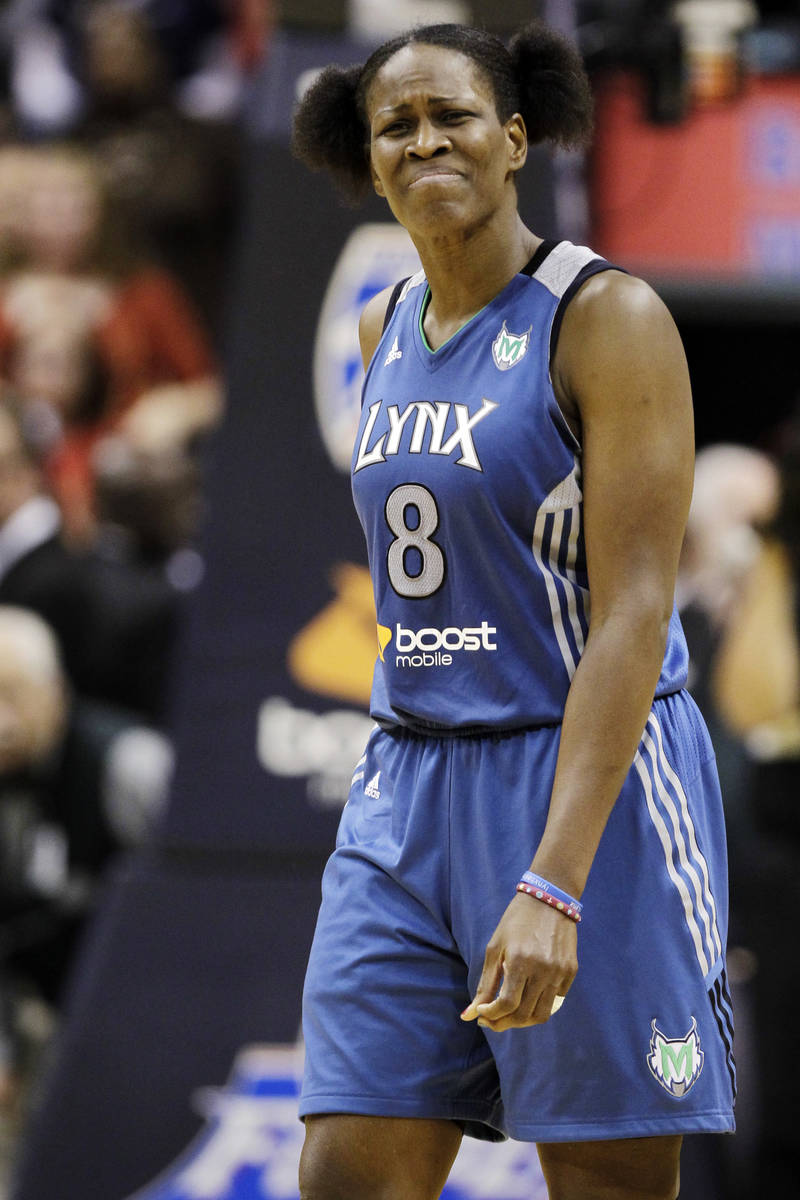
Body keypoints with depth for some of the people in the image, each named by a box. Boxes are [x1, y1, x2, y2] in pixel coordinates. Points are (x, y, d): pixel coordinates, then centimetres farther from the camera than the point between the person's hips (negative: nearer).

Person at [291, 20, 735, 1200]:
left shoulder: (608, 317, -11)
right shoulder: (387, 328, 11)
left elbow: (634, 615, -19)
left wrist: (551, 887, -27)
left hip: (593, 787, -6)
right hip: (407, 791, 6)